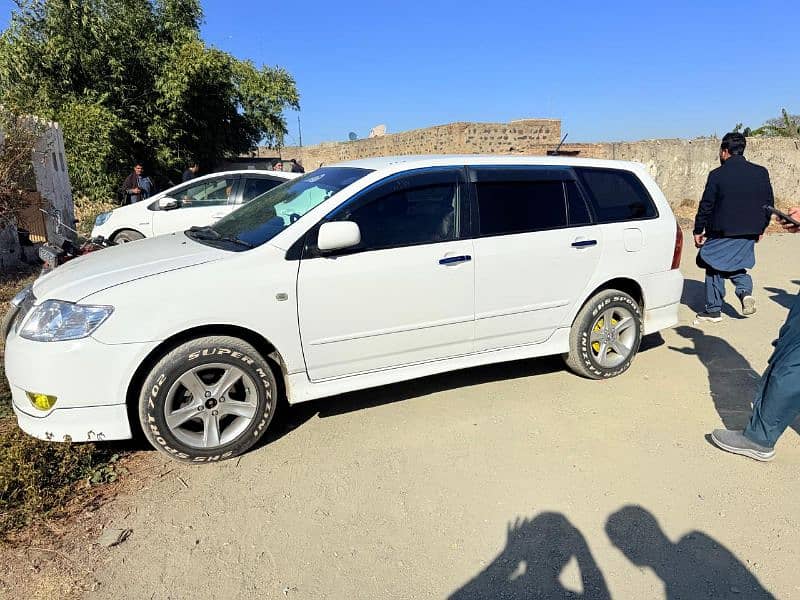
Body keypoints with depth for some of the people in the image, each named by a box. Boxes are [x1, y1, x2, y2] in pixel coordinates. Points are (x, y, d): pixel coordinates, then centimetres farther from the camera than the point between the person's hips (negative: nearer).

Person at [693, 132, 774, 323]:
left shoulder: (717, 174, -11)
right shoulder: (761, 172, 4)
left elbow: (706, 206, -9)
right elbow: (769, 204, 9)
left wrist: (698, 231, 0)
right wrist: (760, 228, 20)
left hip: (722, 232, -5)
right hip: (750, 233, 5)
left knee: (714, 268, 8)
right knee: (736, 265, 23)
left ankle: (713, 310, 11)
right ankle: (745, 291, -3)